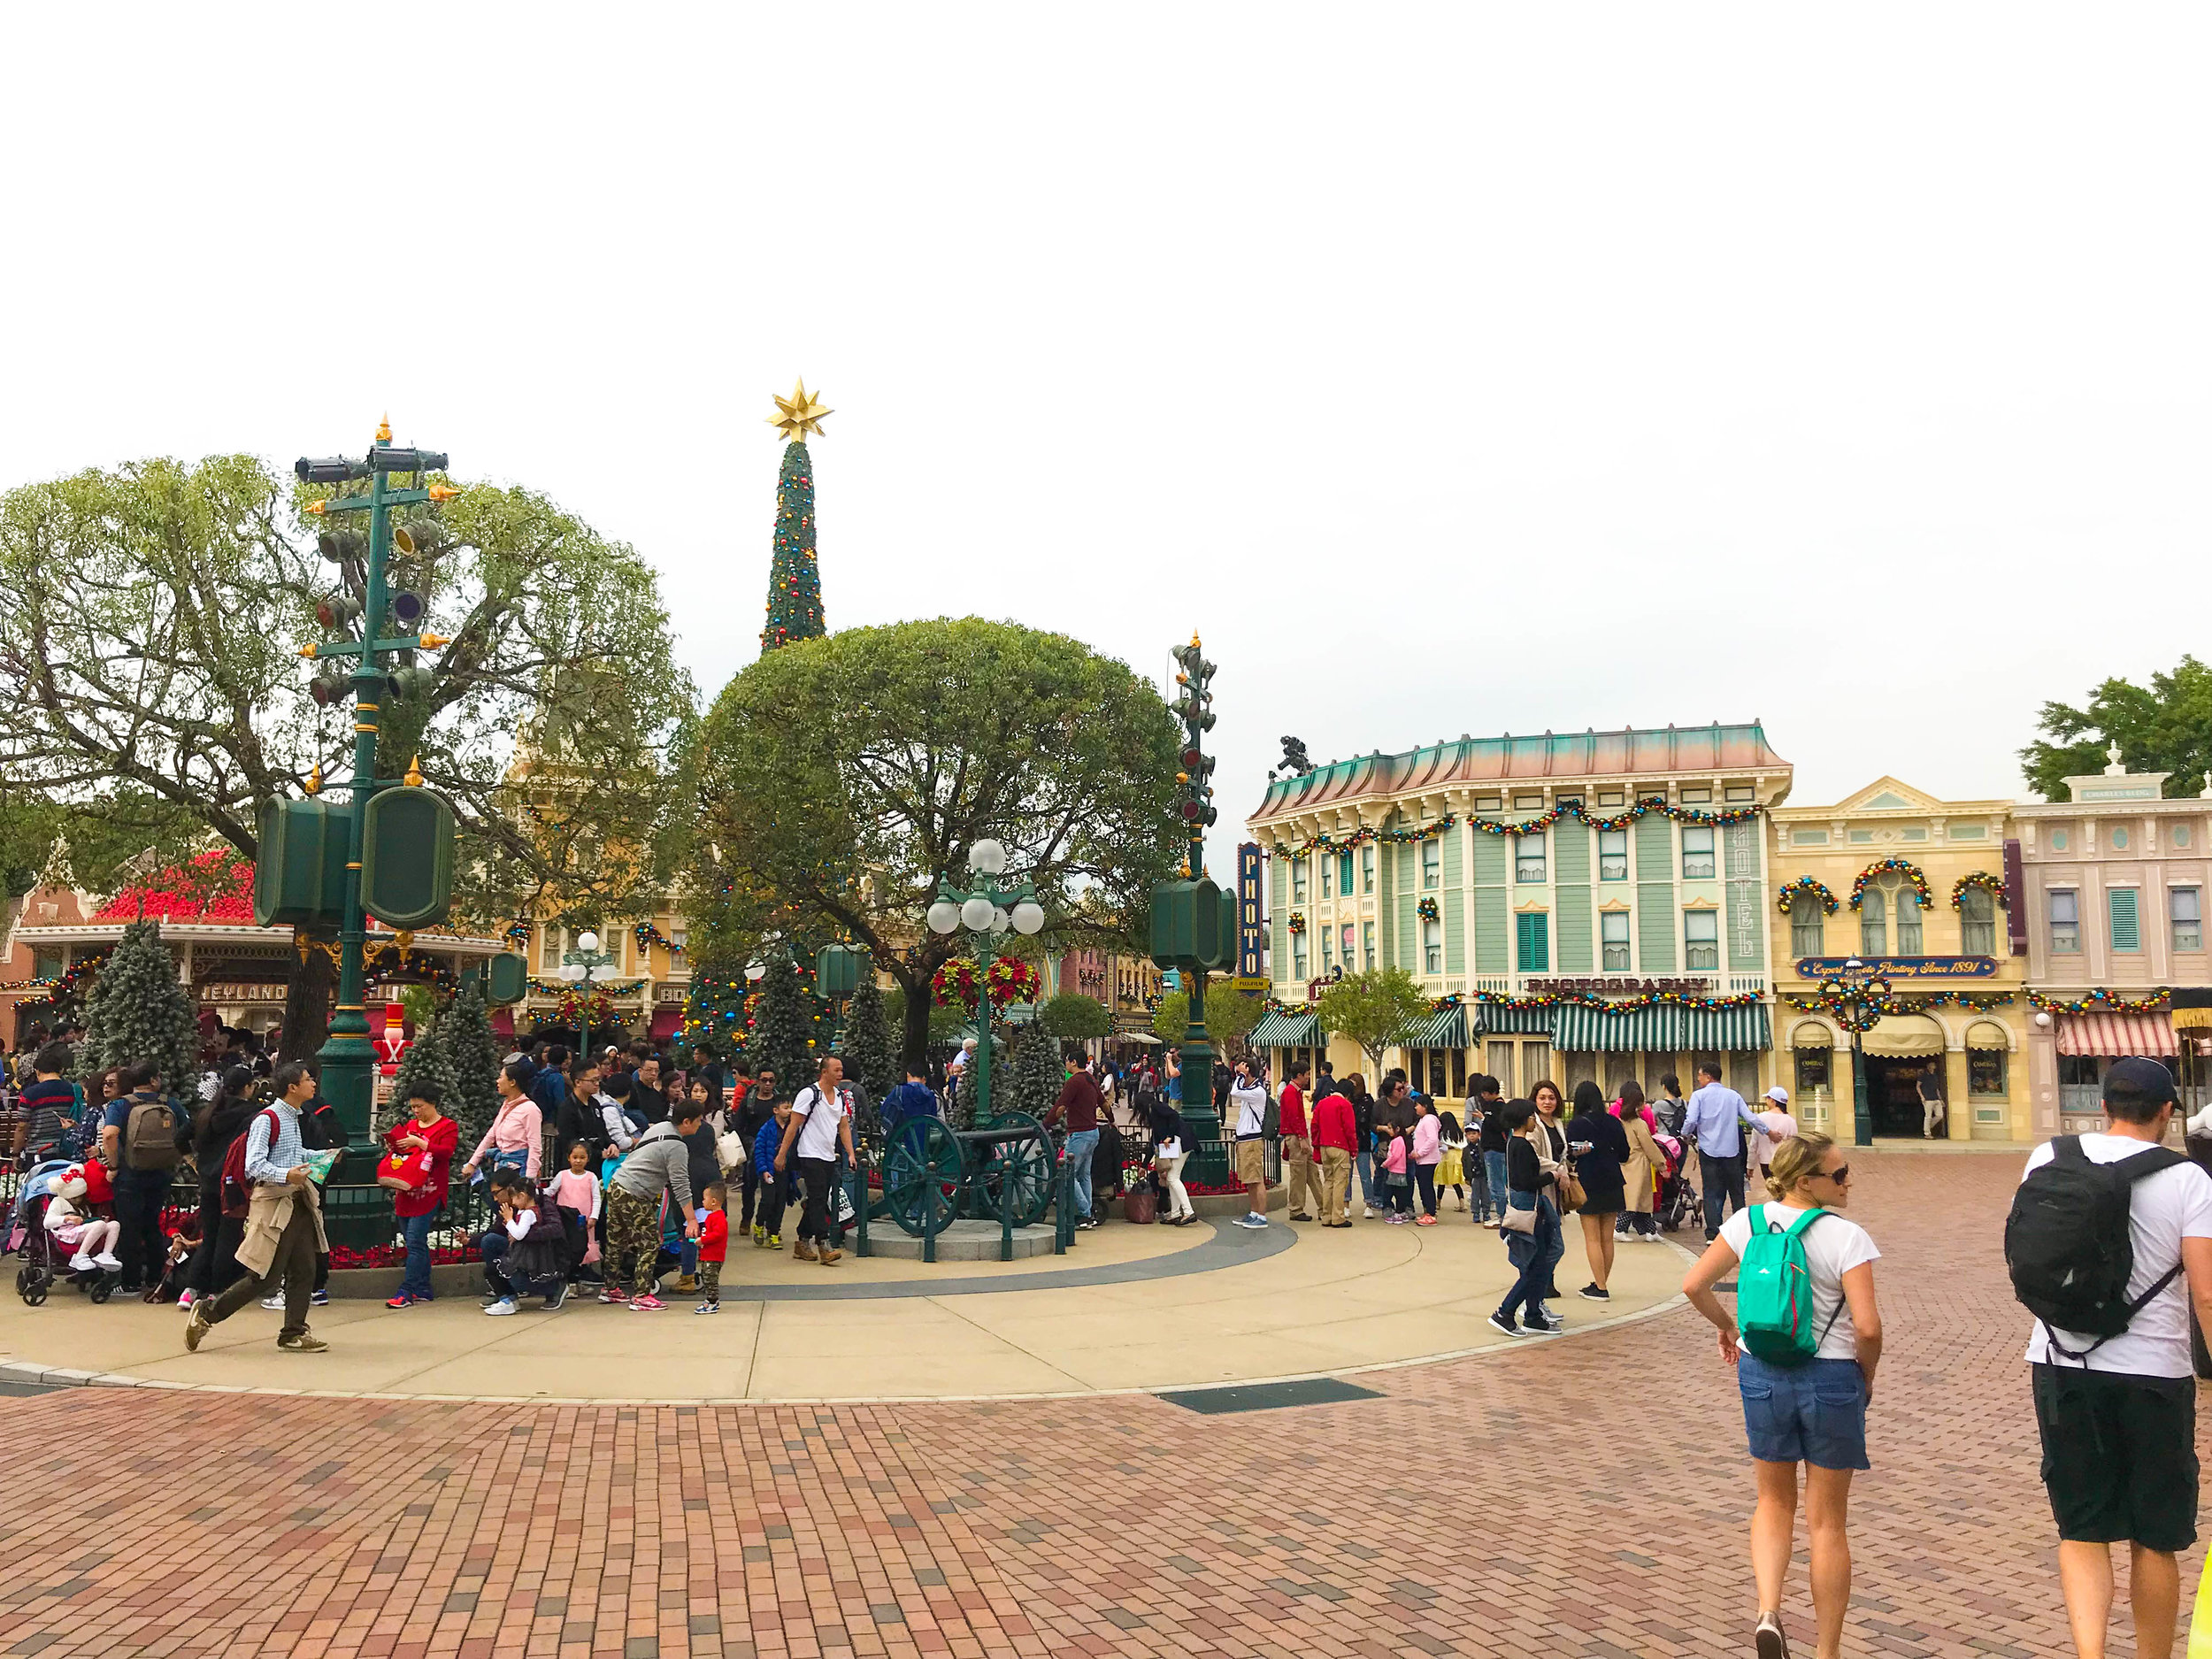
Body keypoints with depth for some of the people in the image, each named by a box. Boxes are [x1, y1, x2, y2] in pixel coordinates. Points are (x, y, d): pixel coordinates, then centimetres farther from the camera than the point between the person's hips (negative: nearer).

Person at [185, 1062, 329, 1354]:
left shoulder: (293, 1118, 17)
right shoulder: (267, 1119, -13)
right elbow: (254, 1166, -20)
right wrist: (286, 1175, -33)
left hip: (298, 1201, 9)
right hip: (274, 1202, -9)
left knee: (304, 1271, 6)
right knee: (265, 1276, -4)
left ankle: (294, 1334, 13)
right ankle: (207, 1313, 13)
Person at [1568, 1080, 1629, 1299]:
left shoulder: (1576, 1125, -10)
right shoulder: (1613, 1122, 2)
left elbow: (1570, 1156, -11)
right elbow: (1624, 1156, 8)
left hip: (1588, 1184, -5)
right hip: (1612, 1184, 5)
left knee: (1592, 1239, 0)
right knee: (1607, 1238, 11)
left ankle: (1600, 1287, -3)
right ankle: (1601, 1284, 18)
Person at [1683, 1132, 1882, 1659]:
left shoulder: (1750, 1221, -4)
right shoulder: (1846, 1238, -15)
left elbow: (1694, 1285, -3)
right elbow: (1868, 1327, -21)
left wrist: (1727, 1326, 14)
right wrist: (1866, 1373, -1)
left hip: (1761, 1374, 3)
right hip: (1830, 1379, -3)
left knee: (1775, 1502, 21)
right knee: (1827, 1521, 11)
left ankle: (1768, 1612, 2)